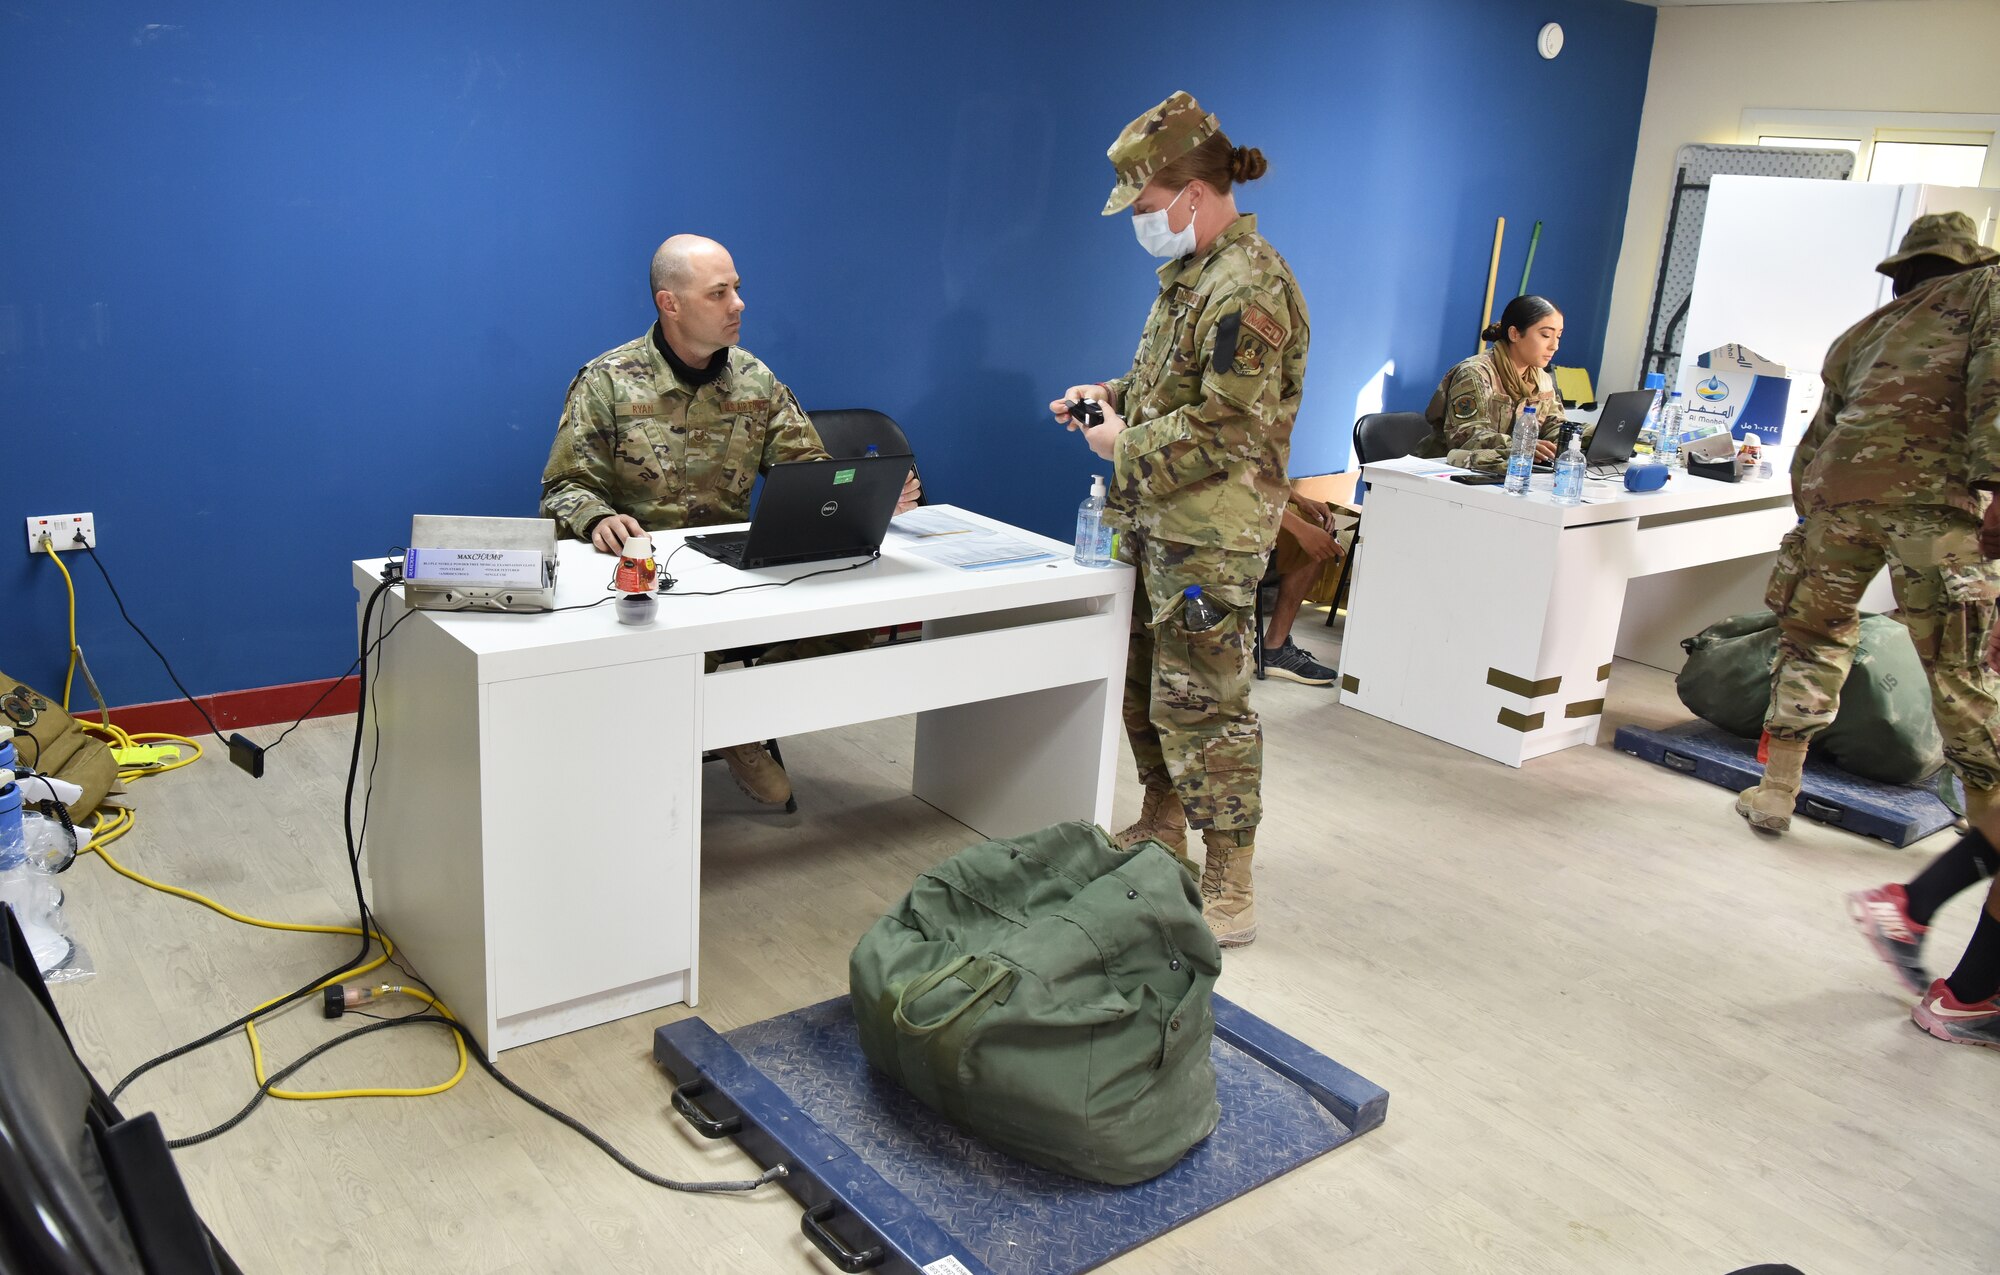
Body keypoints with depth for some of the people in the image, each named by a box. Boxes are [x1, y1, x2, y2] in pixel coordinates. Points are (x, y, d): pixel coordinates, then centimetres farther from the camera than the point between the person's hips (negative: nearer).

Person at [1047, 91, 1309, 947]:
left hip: (1210, 534, -10)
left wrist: (1126, 448, -14)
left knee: (1200, 702, -7)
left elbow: (1227, 427, -24)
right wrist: (1111, 396, 9)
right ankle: (1162, 828, 36)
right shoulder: (1190, 273, 13)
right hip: (1157, 523, 10)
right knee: (1143, 683, 19)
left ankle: (1229, 891, 3)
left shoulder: (1248, 290, -19)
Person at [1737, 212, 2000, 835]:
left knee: (1813, 637, 15)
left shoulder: (1863, 331, 28)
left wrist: (1808, 509, 28)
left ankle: (1777, 790, 13)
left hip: (1836, 490, 4)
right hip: (1933, 495, -4)